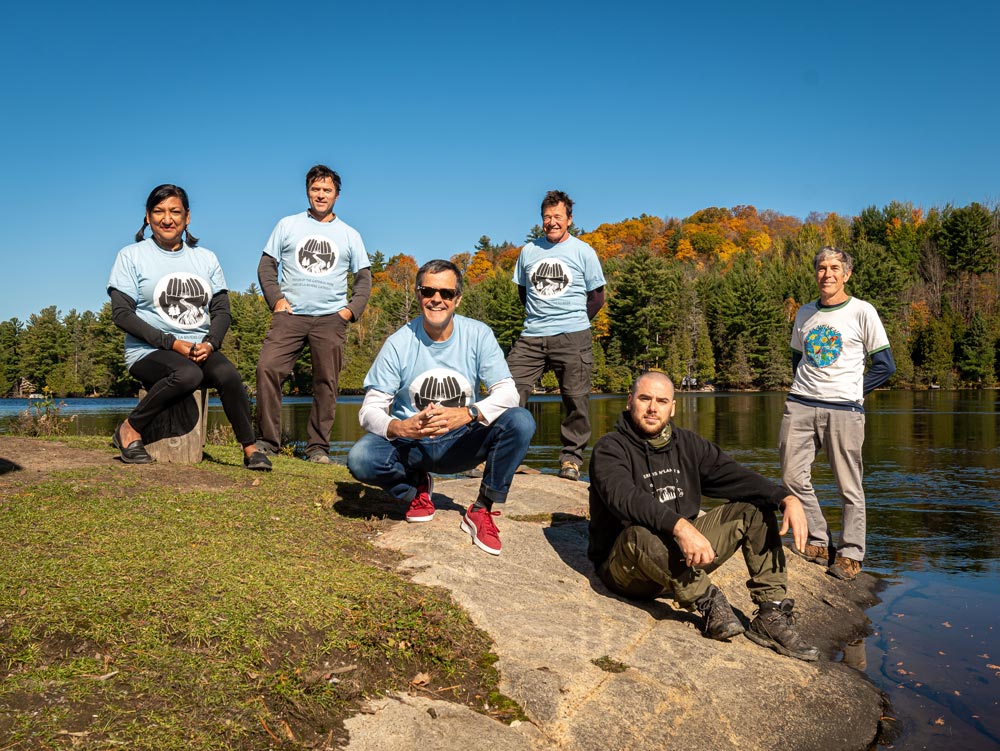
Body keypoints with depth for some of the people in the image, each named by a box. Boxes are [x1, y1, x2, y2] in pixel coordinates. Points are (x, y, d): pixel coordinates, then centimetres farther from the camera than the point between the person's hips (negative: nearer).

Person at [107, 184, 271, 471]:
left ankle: (250, 449, -20)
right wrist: (171, 342, -15)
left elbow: (221, 310, 12)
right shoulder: (131, 256, 5)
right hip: (149, 351, -3)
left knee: (229, 375, -30)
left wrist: (210, 343, -11)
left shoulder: (206, 258, 17)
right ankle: (129, 430, -17)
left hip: (200, 349, 3)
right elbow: (121, 314, -3)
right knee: (188, 375, -36)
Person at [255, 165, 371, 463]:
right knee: (267, 368, -16)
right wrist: (276, 300, -3)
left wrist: (351, 310, 1)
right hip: (290, 315, 0)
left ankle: (318, 447, 6)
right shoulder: (287, 225, 13)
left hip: (331, 320, 1)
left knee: (326, 383, -3)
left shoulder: (349, 235, 15)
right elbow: (266, 266, 12)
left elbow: (364, 278, 16)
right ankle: (267, 441, -8)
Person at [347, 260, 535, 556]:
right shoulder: (398, 343, -9)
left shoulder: (478, 335, -7)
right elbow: (370, 409, -11)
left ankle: (481, 511, -9)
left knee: (520, 421, -26)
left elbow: (507, 392, -14)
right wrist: (400, 427, -34)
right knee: (360, 459, -29)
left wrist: (468, 414, -34)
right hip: (411, 445, 0)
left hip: (461, 443, 0)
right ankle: (417, 488, 6)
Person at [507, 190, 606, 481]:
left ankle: (571, 457, 9)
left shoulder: (583, 251, 6)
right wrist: (537, 317, 12)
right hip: (531, 337, 3)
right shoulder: (529, 250, 14)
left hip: (572, 337, -2)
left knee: (575, 397, -2)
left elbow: (597, 296, 8)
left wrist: (574, 322, 5)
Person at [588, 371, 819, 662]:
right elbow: (626, 497, -30)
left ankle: (771, 615, -10)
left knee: (755, 507, -4)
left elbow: (734, 476, -3)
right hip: (626, 563, -6)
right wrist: (680, 526, -45)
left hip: (685, 552, 6)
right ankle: (708, 601, -23)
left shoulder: (688, 444, 9)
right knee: (640, 533, -40)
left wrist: (787, 499, -20)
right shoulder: (610, 449, -10)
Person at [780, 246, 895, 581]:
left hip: (843, 409, -4)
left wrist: (854, 392, -1)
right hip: (800, 405, 4)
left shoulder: (862, 312, 0)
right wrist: (803, 388, 11)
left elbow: (885, 365, 2)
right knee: (793, 477, 1)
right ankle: (819, 542, 17)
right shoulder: (805, 313, 14)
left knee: (848, 485, -1)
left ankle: (850, 554, 13)